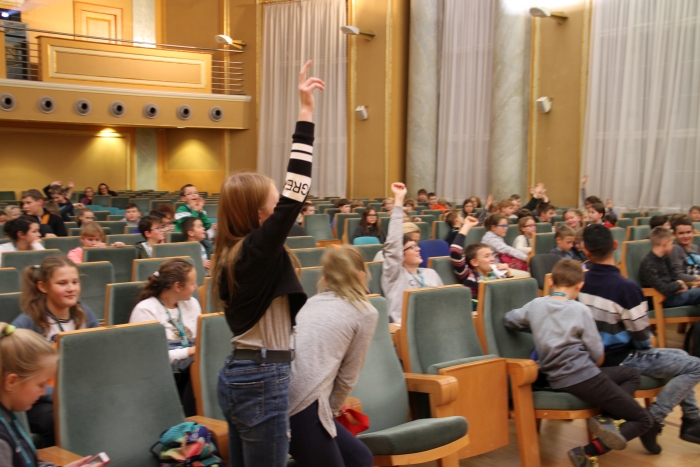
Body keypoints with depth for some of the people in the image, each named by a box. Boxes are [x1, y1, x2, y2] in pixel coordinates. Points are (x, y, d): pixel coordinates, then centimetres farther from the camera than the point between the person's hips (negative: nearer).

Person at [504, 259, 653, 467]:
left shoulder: (535, 305, 5)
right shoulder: (580, 310, -9)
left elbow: (508, 320, 24)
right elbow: (598, 357, -4)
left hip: (557, 380, 7)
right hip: (584, 377, -7)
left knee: (633, 374, 29)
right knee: (643, 419, 6)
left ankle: (606, 419, 1)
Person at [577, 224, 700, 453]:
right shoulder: (626, 287, -27)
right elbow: (642, 338, -18)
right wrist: (647, 343, 5)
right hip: (620, 360, -8)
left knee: (680, 355, 25)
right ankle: (651, 420, -6)